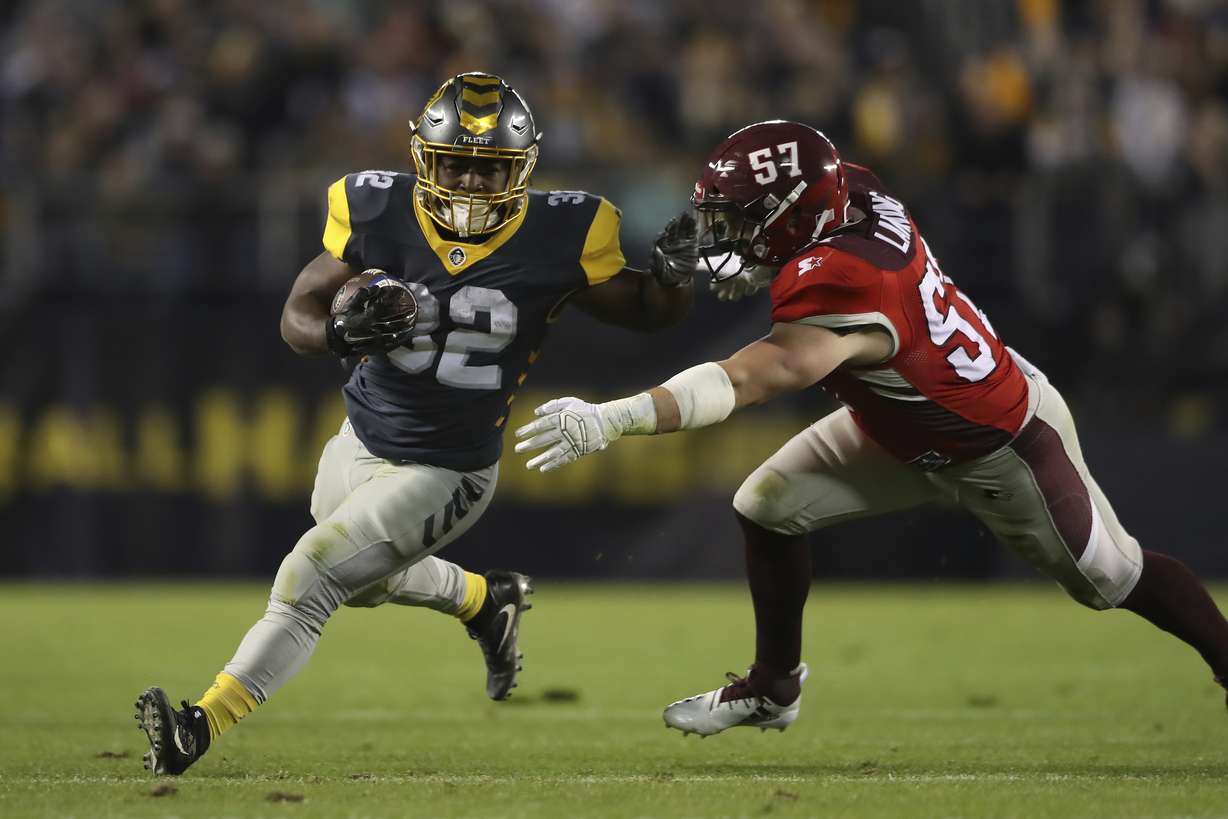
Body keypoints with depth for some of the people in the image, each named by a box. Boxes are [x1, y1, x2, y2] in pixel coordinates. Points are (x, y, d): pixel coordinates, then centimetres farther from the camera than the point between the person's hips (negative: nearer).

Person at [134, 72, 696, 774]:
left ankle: (202, 728, -7)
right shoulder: (378, 216, -15)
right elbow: (297, 316, -7)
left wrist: (674, 279, -26)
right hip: (363, 444, 5)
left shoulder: (555, 240, -18)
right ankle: (487, 600, 55)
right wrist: (342, 332, -30)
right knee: (367, 579, 28)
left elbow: (645, 312, -2)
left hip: (446, 472, -5)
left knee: (310, 579, -14)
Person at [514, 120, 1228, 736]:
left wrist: (613, 419, -63)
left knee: (1108, 577, 10)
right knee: (769, 507, 0)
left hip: (1003, 447, -8)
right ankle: (773, 690, 17)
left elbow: (742, 383, -55)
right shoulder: (855, 190, -21)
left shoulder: (840, 293, -44)